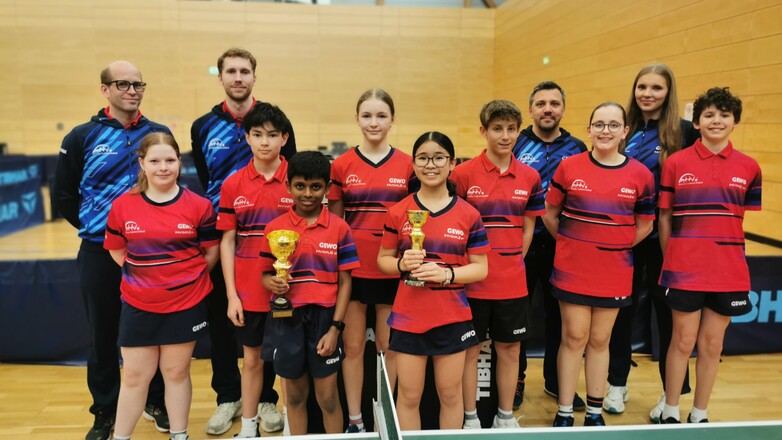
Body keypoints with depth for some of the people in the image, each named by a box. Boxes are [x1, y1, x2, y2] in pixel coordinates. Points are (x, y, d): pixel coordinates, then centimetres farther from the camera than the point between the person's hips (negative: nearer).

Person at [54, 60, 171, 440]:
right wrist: (96, 227, 3)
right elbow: (64, 196, 4)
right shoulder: (82, 137, -2)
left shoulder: (160, 134, 2)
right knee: (103, 336, 10)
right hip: (99, 254, -1)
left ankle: (156, 403, 29)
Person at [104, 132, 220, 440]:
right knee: (134, 376, 10)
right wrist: (143, 275, 4)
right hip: (138, 305, 1)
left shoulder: (198, 205, -8)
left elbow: (211, 253, 2)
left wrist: (188, 278, 2)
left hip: (186, 304, -1)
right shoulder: (123, 205, -4)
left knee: (177, 372, 12)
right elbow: (116, 250, 8)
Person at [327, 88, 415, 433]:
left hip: (393, 271, 0)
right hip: (353, 269, 0)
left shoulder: (407, 165, 0)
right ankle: (354, 421, 24)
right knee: (353, 346, 9)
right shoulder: (341, 166, 0)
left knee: (389, 346, 11)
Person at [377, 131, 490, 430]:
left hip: (453, 317, 0)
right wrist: (402, 264, -16)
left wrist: (447, 273, -18)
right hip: (408, 316, 0)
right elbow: (383, 259, 6)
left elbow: (481, 268, -1)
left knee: (450, 393, 14)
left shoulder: (468, 214, -2)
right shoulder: (398, 213, -1)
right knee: (408, 395, 9)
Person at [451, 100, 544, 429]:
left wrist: (514, 262, 4)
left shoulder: (530, 177, 3)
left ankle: (505, 416, 29)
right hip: (473, 281, -3)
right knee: (470, 349, 8)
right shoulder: (464, 173, -7)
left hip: (512, 282, 3)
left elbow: (528, 227, 11)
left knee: (510, 349, 13)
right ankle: (470, 418, 23)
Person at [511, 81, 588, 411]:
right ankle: (516, 379, 23)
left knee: (559, 312, 11)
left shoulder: (578, 149, 7)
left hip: (561, 245, 2)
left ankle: (556, 380, 27)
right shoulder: (515, 144, 1)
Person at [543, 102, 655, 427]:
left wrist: (615, 247, 5)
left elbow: (644, 226, 7)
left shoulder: (641, 174, -3)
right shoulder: (569, 167, -5)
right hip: (572, 269, -1)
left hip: (614, 272, 1)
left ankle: (595, 413, 25)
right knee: (574, 338, 4)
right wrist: (570, 242, 8)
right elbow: (549, 215, 5)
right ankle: (564, 413, 16)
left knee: (600, 340, 12)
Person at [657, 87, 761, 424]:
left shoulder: (749, 167, 4)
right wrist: (670, 261, 2)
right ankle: (670, 412, 22)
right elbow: (664, 217, 3)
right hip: (684, 270, -2)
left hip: (729, 272, 2)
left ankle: (700, 415, 25)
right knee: (683, 341, 5)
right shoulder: (675, 163, -1)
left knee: (712, 344, 10)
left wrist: (734, 257, 5)